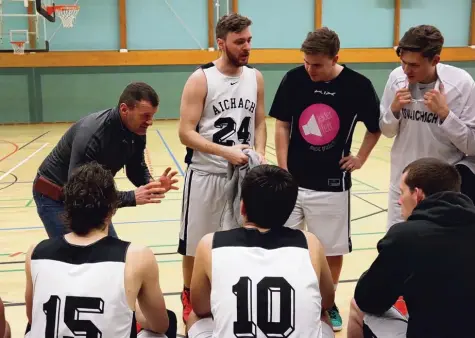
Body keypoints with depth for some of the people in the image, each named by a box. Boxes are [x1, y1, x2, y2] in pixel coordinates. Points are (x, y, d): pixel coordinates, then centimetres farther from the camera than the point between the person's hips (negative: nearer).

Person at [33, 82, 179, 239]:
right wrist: (132, 197, -40)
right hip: (55, 197, -7)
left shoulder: (137, 132, -13)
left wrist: (152, 184, -25)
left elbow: (137, 169, -1)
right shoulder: (90, 134, -36)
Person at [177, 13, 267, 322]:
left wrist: (260, 154, -8)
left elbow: (260, 123, 11)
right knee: (195, 246, 9)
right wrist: (226, 151, -25)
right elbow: (186, 133, -15)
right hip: (206, 175, -4)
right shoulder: (200, 80, -11)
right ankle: (190, 300, 32)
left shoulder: (256, 78, 4)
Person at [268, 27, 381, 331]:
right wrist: (283, 170, -3)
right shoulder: (294, 79, -7)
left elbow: (376, 128, 7)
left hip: (332, 182, -1)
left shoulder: (358, 86, -9)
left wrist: (361, 158, 1)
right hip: (293, 179, 1)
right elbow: (282, 126, 1)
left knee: (333, 250, 10)